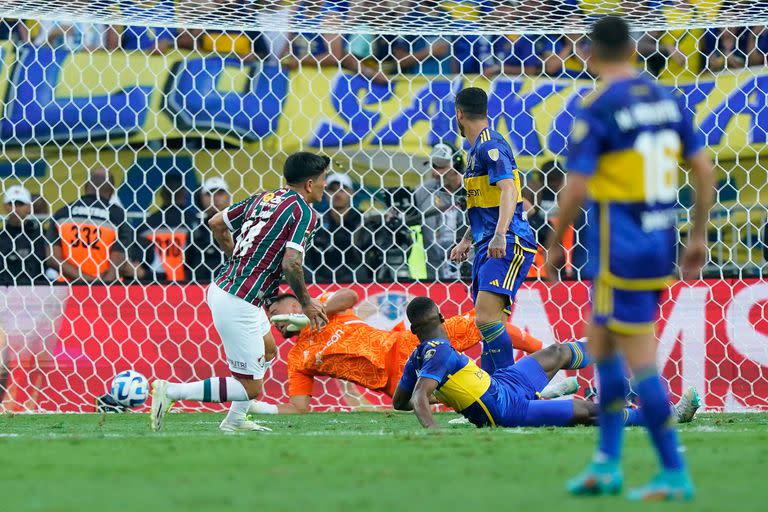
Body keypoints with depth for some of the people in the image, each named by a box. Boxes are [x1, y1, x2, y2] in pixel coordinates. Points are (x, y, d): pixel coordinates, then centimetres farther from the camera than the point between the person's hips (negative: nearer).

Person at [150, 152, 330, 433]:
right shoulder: (303, 212, -11)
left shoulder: (263, 198, 13)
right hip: (238, 302, -9)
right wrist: (306, 303, -6)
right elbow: (290, 264, -22)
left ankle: (234, 421, 30)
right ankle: (171, 391, -7)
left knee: (268, 351, 30)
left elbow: (217, 223, 17)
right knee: (251, 388, -1)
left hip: (222, 286, 10)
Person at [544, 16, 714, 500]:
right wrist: (699, 237, 17)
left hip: (620, 250, -7)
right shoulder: (668, 99, 7)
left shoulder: (596, 109, -13)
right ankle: (607, 463, 19)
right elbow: (704, 171, 8)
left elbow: (576, 189, -14)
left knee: (641, 362, -3)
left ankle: (675, 474, -1)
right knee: (601, 345, 18)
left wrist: (555, 244, 0)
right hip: (661, 243, 7)